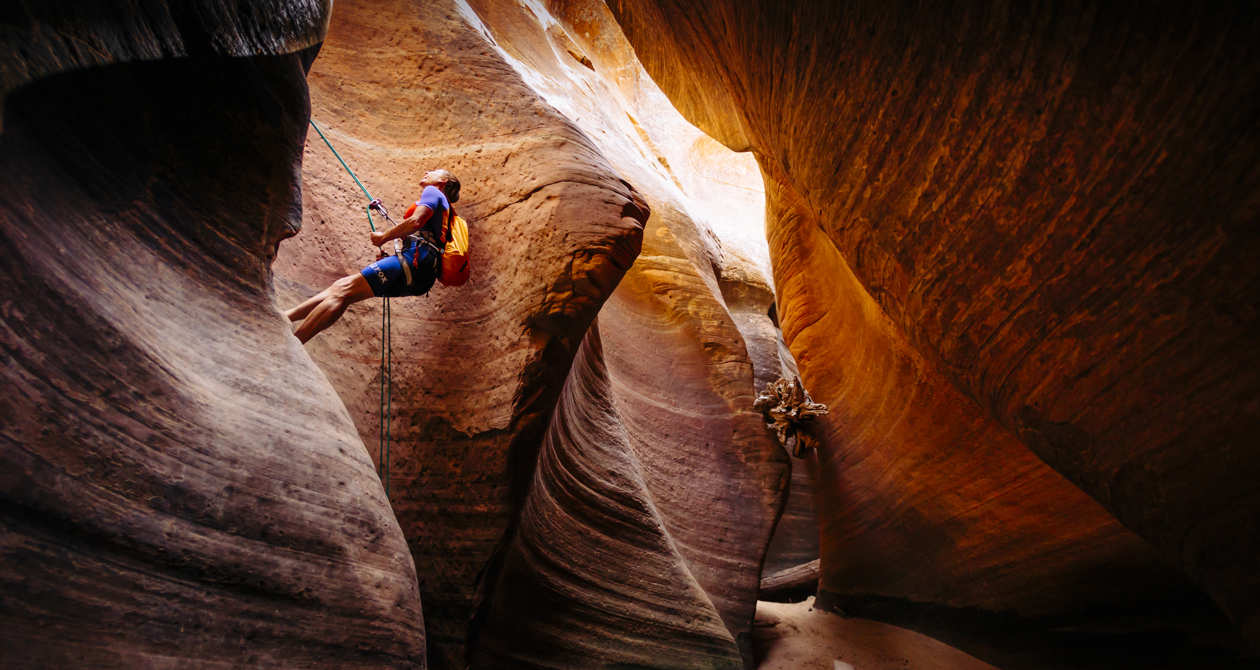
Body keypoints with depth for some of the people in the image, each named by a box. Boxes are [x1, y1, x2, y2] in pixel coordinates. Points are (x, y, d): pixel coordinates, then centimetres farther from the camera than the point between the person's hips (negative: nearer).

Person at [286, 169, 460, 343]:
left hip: (415, 260, -9)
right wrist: (387, 259, 18)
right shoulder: (442, 206, 36)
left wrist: (383, 237, 1)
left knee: (343, 291, -16)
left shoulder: (432, 191, 9)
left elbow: (415, 222, -11)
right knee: (342, 286, 6)